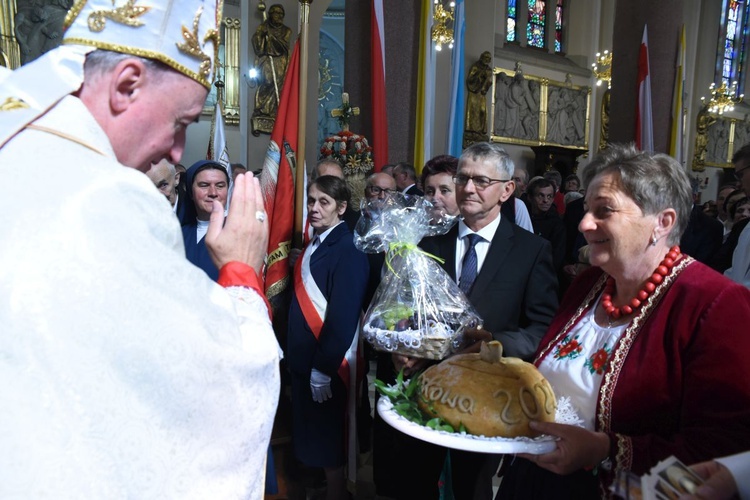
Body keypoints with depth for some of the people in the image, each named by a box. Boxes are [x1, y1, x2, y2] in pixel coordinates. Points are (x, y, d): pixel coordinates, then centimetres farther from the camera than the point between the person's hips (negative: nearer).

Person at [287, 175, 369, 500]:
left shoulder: (348, 250, -16)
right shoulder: (312, 247, 9)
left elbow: (344, 315, -20)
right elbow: (303, 303, 11)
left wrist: (323, 368, -18)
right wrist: (294, 354, 10)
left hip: (327, 365, -8)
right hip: (303, 359, 8)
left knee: (328, 445, 8)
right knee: (309, 439, 20)